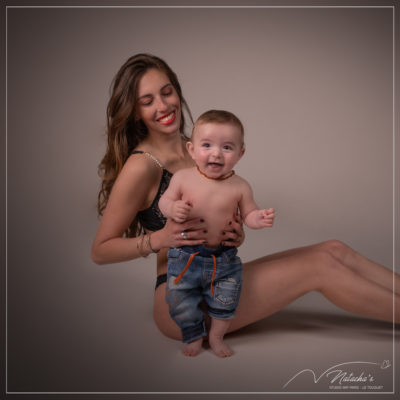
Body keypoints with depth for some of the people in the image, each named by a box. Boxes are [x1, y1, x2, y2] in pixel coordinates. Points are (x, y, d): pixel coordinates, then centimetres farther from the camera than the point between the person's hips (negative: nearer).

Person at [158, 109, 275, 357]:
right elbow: (165, 200, 0)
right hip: (185, 256, 1)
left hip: (223, 258, 0)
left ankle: (216, 337, 38)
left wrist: (258, 219, -23)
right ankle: (194, 337, 38)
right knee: (181, 304, 10)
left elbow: (248, 213, 0)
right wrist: (172, 209, -23)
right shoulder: (183, 178, -12)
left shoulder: (240, 187, -12)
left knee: (225, 303, 9)